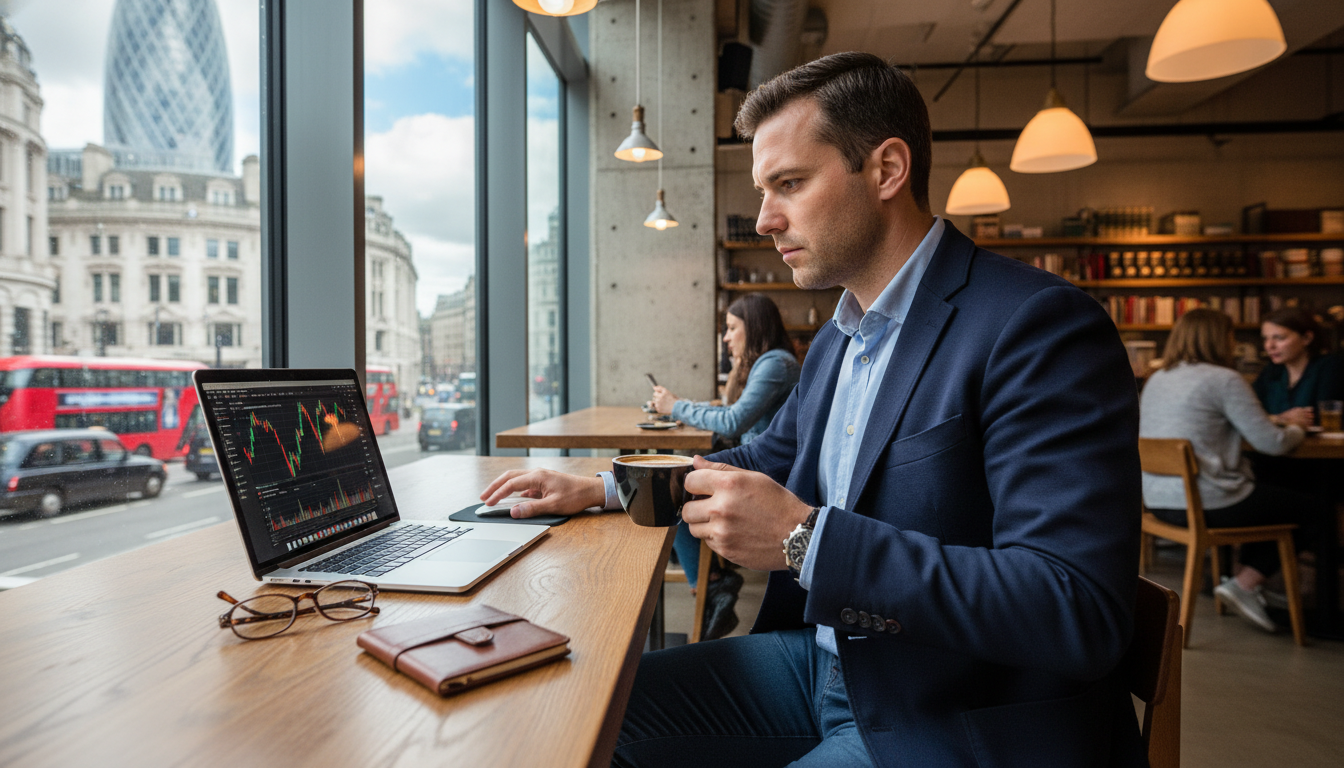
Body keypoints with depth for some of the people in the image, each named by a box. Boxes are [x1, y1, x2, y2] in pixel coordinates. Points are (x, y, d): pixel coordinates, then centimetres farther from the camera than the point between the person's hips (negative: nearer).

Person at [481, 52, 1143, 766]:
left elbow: (1081, 615, -25)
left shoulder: (1042, 326, -20)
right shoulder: (836, 339, 7)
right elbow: (767, 457, 20)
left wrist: (806, 538, -29)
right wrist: (601, 488, 10)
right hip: (823, 661, 7)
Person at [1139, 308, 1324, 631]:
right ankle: (1245, 583, 9)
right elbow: (1272, 444, -9)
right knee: (1310, 508, 12)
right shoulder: (1224, 379, -11)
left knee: (1264, 494, 30)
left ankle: (1246, 581, 25)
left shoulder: (1155, 380, 11)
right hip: (1206, 504, -8)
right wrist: (1296, 430, 13)